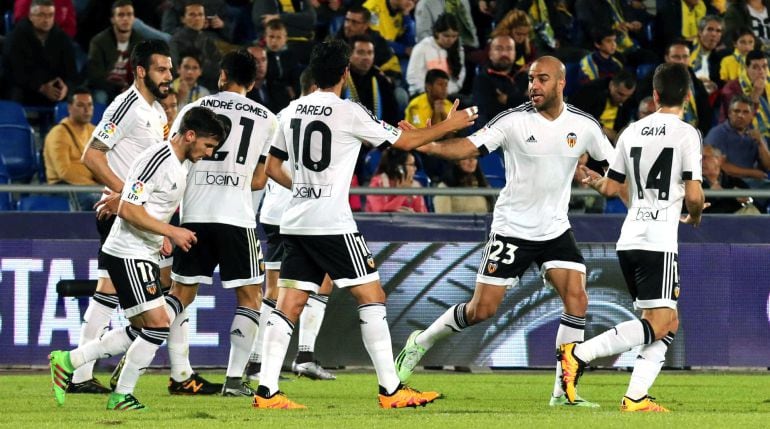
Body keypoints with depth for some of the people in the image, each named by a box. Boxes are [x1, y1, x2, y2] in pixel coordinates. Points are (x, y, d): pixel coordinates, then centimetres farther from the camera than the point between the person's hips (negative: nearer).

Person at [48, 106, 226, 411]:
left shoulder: (180, 166, 13)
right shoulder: (156, 160, -18)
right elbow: (128, 211, -22)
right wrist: (171, 231, -20)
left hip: (143, 256, 10)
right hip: (127, 255, -10)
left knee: (140, 331, 14)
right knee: (158, 326, -13)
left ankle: (67, 361, 20)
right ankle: (122, 396, -2)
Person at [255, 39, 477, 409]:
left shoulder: (292, 111, 10)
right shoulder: (348, 112, -7)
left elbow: (272, 168, 18)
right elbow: (403, 141, 2)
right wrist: (449, 125, 15)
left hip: (295, 222, 6)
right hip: (332, 223, -6)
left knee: (289, 305, 5)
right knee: (372, 298, 0)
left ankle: (266, 391, -3)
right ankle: (391, 390, -2)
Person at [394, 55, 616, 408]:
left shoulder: (583, 125, -2)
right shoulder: (513, 121, -12)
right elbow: (469, 147, -18)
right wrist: (424, 145, -33)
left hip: (555, 230, 3)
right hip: (512, 229, -3)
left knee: (576, 297, -15)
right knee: (481, 310, -3)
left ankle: (563, 391, -6)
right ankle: (421, 342, 24)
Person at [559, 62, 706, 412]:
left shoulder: (633, 131, 11)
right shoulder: (686, 134, -7)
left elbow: (610, 188, 17)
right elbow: (694, 195, -12)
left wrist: (592, 181, 40)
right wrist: (695, 216, 10)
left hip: (629, 239, 7)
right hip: (659, 242, -7)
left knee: (669, 322, 14)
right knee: (659, 325, -7)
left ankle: (636, 397, 3)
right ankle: (579, 354, -17)